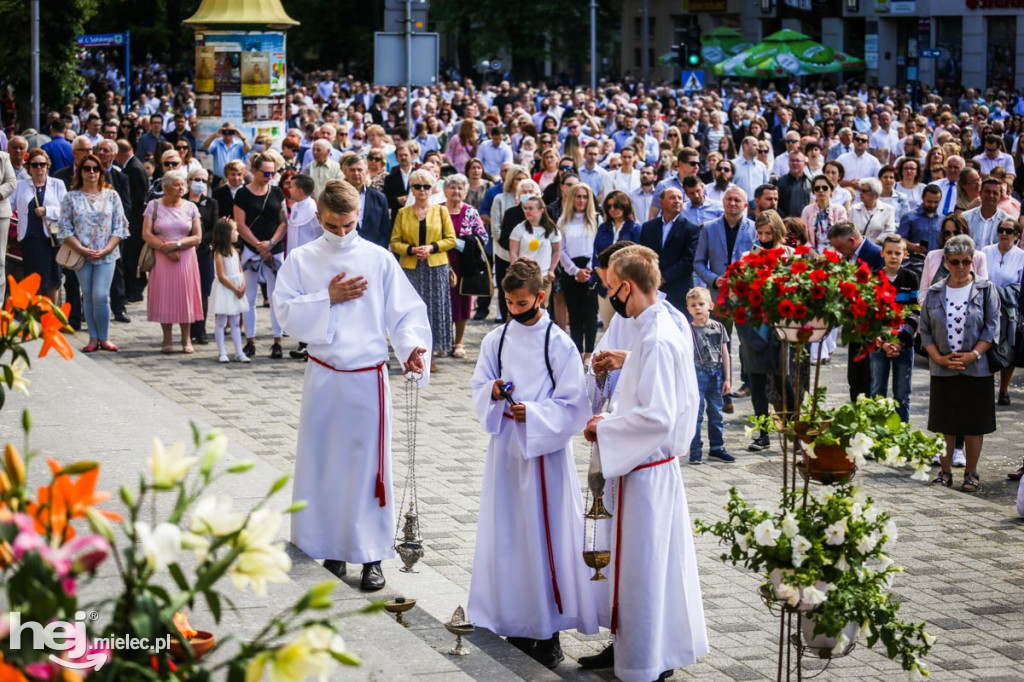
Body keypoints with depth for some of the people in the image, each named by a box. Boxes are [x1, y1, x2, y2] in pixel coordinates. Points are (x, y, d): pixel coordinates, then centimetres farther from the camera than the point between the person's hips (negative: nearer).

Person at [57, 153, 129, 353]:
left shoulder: (111, 195, 4)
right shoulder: (71, 197, 4)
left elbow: (120, 226, 1)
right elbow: (65, 229, 0)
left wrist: (105, 250, -10)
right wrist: (82, 250, -12)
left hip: (107, 254, -1)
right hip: (81, 254, 1)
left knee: (100, 296, -10)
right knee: (88, 297, 4)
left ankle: (103, 338, 1)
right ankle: (93, 338, 9)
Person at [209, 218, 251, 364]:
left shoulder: (235, 251, 8)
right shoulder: (219, 253, -14)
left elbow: (240, 271, 8)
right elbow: (222, 276, -16)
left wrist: (243, 286, -9)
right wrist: (236, 289, -14)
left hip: (236, 290, 7)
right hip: (223, 291, -7)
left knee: (235, 323, 10)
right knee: (220, 322, 1)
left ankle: (239, 353, 11)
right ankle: (222, 353, 5)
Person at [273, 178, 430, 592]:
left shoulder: (379, 259, -1)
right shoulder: (302, 261, 3)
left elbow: (404, 310, -2)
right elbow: (286, 312, -3)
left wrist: (411, 345, -19)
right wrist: (328, 298, -13)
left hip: (368, 377, -2)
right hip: (323, 376, 2)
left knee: (368, 464, 0)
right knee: (323, 462, 8)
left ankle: (371, 556, 7)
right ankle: (332, 548, 21)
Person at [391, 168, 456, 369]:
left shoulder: (441, 211, 7)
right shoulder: (403, 213, 8)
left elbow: (450, 239, 4)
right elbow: (395, 242, 6)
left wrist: (431, 247, -11)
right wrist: (412, 250, -12)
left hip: (436, 267, 0)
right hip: (411, 268, 0)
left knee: (435, 309, -1)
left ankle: (430, 355, 6)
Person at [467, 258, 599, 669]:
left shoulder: (559, 345, -7)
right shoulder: (495, 341, 5)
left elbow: (572, 407, -8)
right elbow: (478, 390, 10)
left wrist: (532, 414, -21)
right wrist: (494, 393, -12)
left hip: (546, 450, -4)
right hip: (505, 449, 4)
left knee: (545, 536, -2)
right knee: (507, 535, 8)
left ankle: (548, 631, 6)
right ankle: (516, 624, 19)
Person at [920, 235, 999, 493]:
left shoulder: (985, 290, 0)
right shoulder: (934, 293, 5)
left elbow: (992, 328, -3)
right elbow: (925, 330, 5)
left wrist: (973, 355, -15)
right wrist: (939, 358, -10)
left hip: (976, 368, -2)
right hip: (943, 369, 2)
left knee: (974, 423, 3)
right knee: (945, 423, 5)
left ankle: (971, 474, 12)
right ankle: (945, 472, 14)